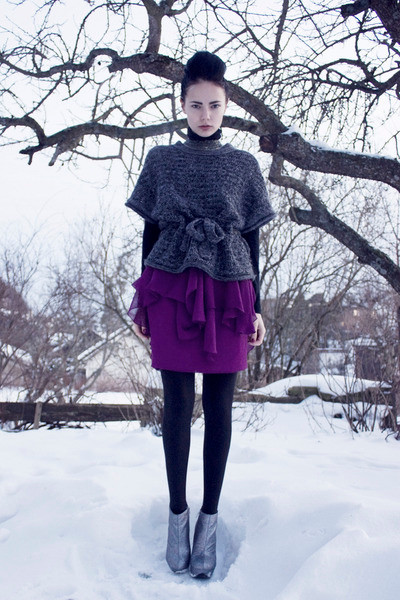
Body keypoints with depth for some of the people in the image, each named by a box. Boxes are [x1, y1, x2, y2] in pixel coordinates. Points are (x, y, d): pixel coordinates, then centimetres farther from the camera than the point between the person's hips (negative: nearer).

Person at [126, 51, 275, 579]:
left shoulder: (244, 165, 10)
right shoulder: (161, 160, 9)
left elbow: (252, 239, 9)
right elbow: (150, 232, 10)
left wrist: (255, 307, 4)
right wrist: (143, 301, 6)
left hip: (228, 292, 1)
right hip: (172, 290, 0)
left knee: (219, 406, 2)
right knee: (178, 402, 2)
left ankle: (210, 518, 15)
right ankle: (177, 512, 17)